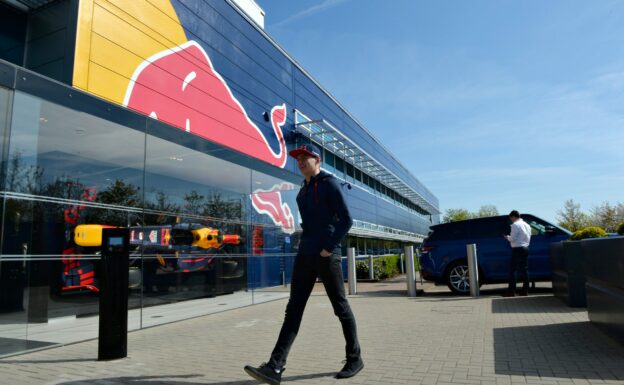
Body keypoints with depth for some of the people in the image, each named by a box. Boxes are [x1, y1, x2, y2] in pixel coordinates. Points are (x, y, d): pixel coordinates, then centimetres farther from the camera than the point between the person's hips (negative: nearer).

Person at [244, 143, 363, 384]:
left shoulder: (329, 184, -4)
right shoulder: (303, 191, 18)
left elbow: (346, 220, -11)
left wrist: (329, 247, -17)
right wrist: (306, 246, 13)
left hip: (327, 256, -7)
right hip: (305, 255, 7)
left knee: (341, 308, 4)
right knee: (294, 309, -2)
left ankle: (354, 359, 21)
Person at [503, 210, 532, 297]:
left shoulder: (515, 225, -10)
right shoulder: (527, 225, 17)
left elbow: (513, 238, -14)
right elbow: (528, 238, 19)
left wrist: (507, 237, 5)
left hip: (517, 249, -8)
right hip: (525, 248, 8)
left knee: (513, 269, -6)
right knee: (524, 269, 9)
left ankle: (511, 291, -8)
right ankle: (525, 290, 10)